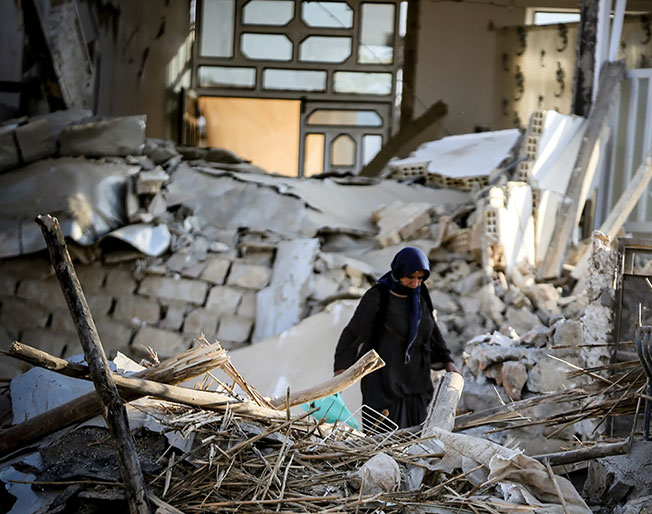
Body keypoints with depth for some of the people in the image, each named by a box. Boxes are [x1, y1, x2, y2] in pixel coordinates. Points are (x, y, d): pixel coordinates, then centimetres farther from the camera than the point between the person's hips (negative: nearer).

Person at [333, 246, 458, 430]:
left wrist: (447, 360, 10)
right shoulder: (377, 296, -15)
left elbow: (431, 328, 15)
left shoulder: (420, 294, 3)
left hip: (415, 376, 6)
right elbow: (354, 330, -11)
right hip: (384, 378, -6)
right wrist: (341, 367, -17)